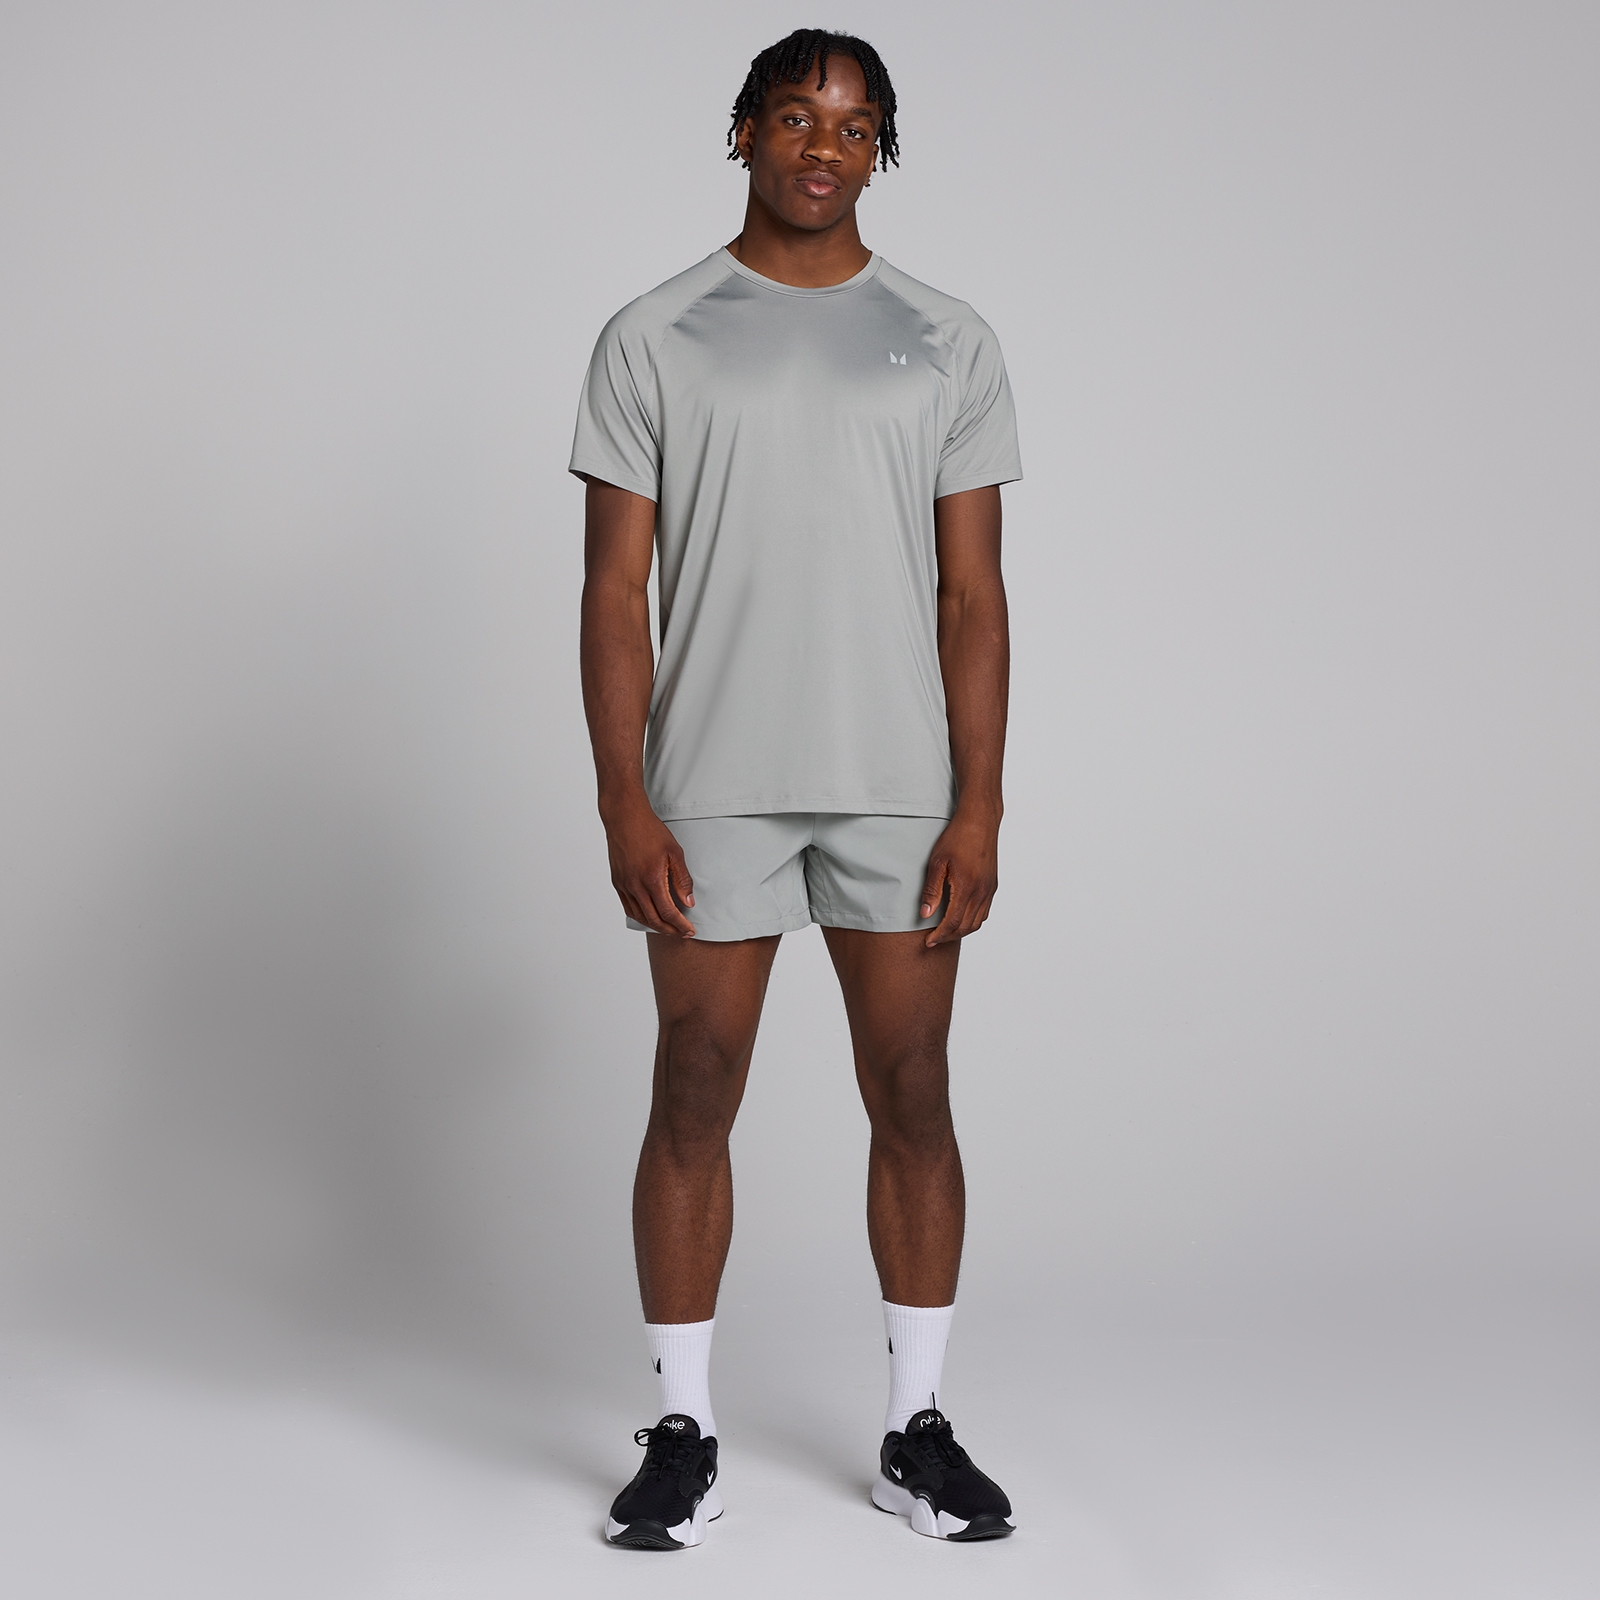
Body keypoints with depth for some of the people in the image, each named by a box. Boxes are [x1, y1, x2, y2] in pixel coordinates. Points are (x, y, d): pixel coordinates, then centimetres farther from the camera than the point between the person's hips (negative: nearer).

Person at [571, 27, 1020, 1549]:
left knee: (913, 1097, 5)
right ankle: (682, 1437, 15)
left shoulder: (946, 342, 6)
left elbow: (972, 592, 3)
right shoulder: (653, 339, 2)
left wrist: (979, 808, -4)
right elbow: (616, 587, -1)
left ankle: (916, 1432, 18)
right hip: (710, 789, -1)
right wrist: (624, 803, -9)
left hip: (900, 789, 1)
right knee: (694, 1098, 3)